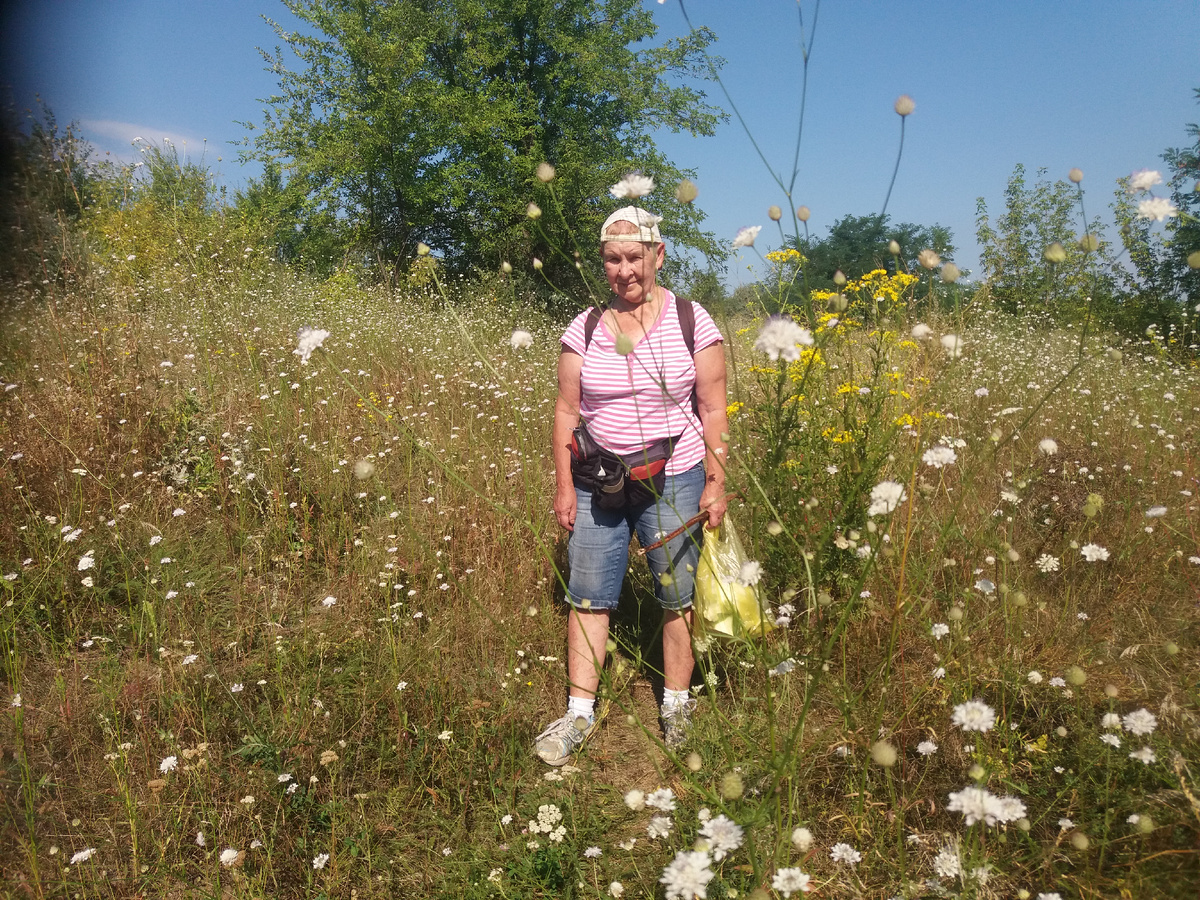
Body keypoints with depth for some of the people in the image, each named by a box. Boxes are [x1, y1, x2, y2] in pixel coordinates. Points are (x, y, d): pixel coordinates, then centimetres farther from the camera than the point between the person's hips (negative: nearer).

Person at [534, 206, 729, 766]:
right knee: (587, 597, 5)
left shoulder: (691, 322, -4)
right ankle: (579, 713, 18)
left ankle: (676, 704, 29)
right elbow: (566, 412, 4)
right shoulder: (584, 329, 2)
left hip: (673, 483, -2)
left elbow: (712, 408, -2)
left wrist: (716, 482, -6)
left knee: (676, 597, 10)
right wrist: (564, 486, 1)